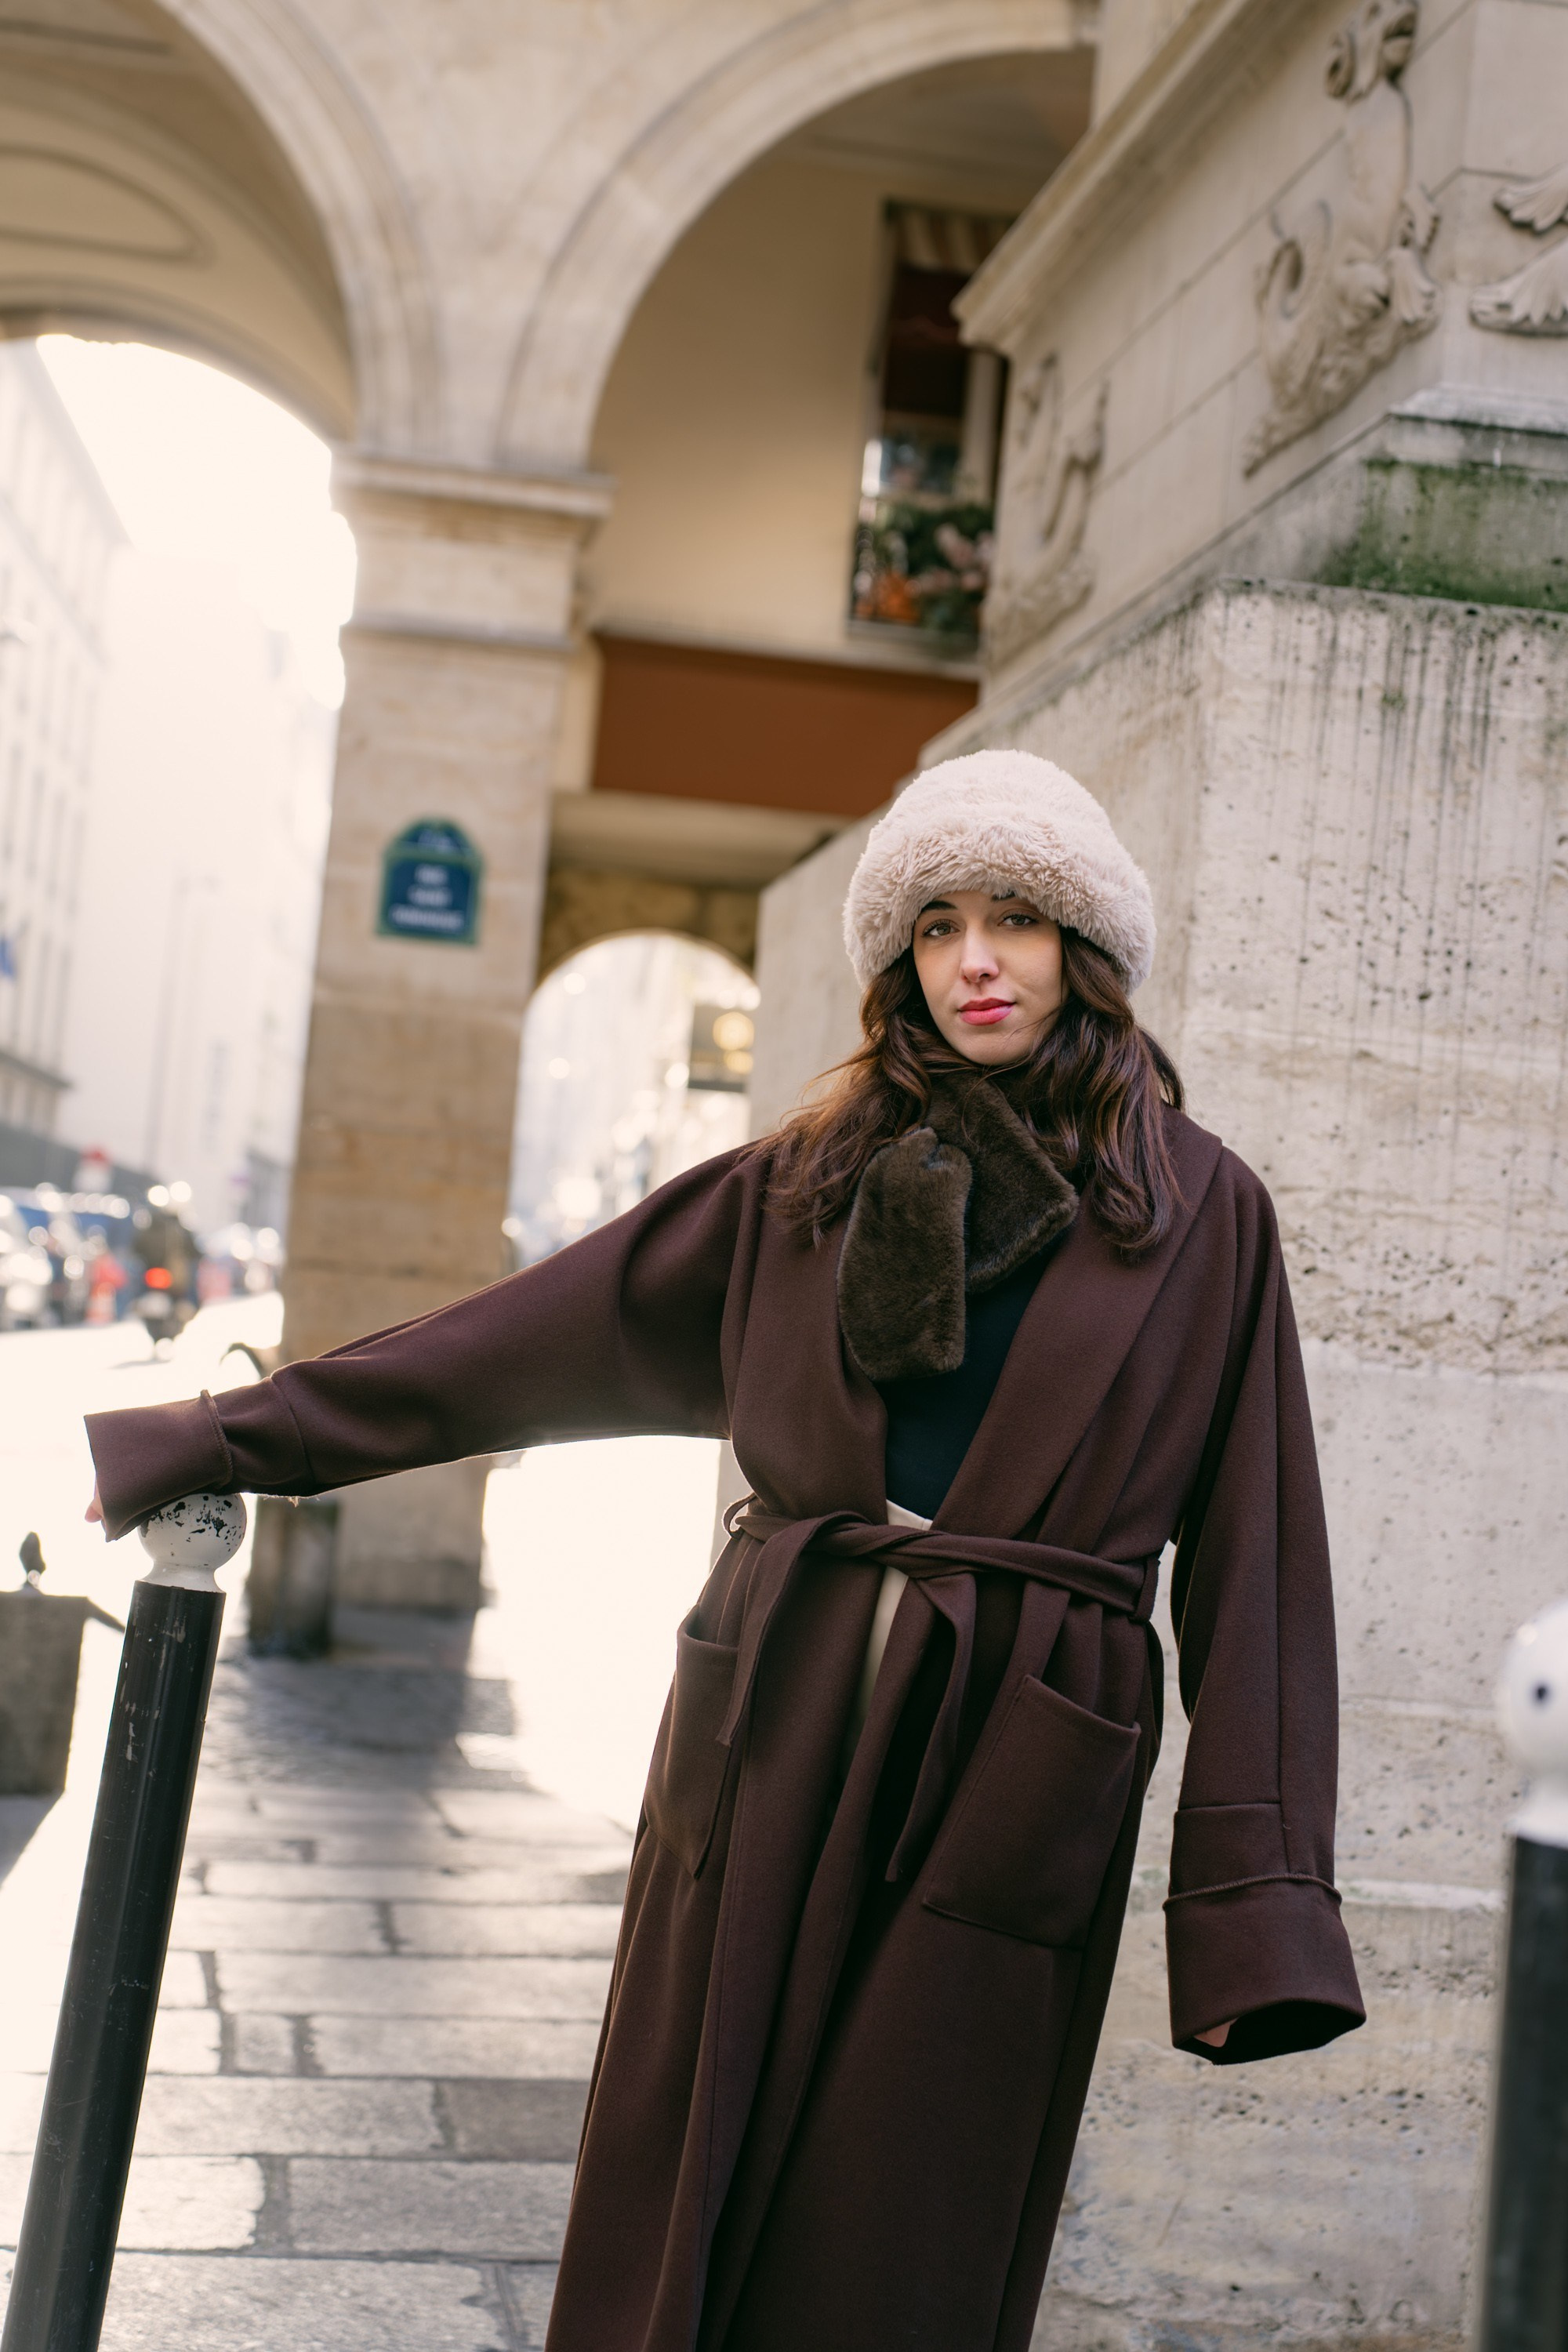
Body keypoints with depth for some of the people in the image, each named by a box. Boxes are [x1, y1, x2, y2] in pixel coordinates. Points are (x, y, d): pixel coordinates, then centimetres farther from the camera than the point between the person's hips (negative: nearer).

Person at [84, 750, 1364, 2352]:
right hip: (772, 1743, 3)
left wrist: (1257, 1900, -8)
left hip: (1008, 1781, -2)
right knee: (680, 2220, 8)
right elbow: (515, 1345, 12)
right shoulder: (808, 1183, 10)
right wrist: (213, 1441, 12)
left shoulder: (1201, 1216, 3)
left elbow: (1252, 1554, 0)